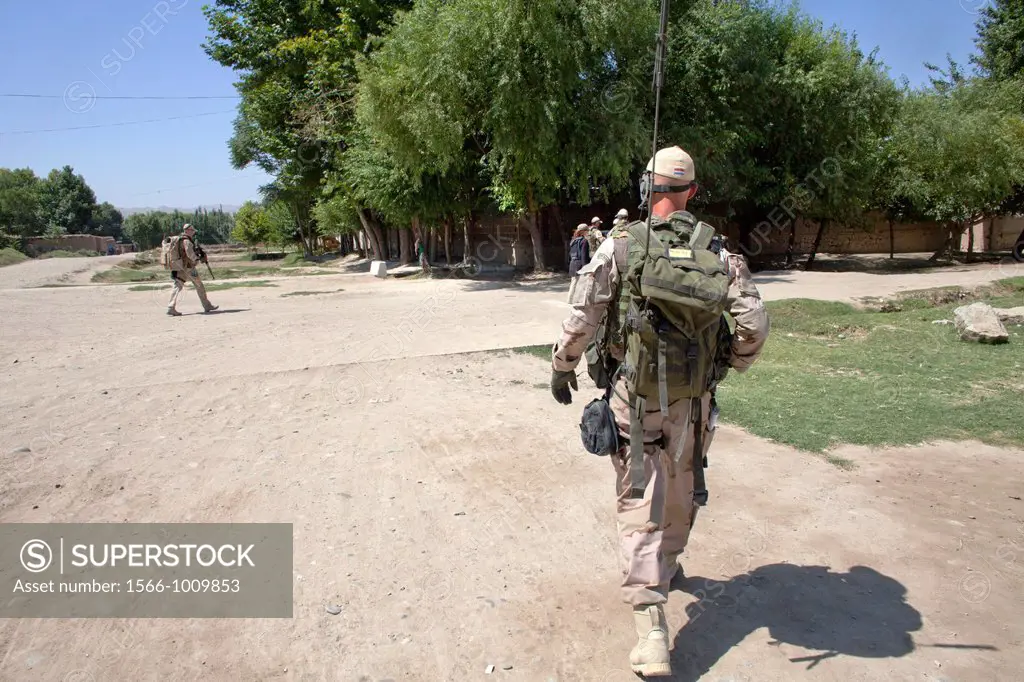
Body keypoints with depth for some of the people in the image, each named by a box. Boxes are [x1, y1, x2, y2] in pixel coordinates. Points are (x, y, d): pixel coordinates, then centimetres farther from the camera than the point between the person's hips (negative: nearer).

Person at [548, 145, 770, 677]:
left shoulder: (619, 245, -9)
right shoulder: (716, 251, -2)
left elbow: (582, 318, -13)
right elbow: (753, 323, -3)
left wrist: (561, 368, 2)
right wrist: (732, 363, 15)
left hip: (634, 398, -2)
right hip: (692, 400, 3)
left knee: (640, 508, 2)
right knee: (680, 495, 24)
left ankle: (651, 631, -5)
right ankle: (665, 567, 48)